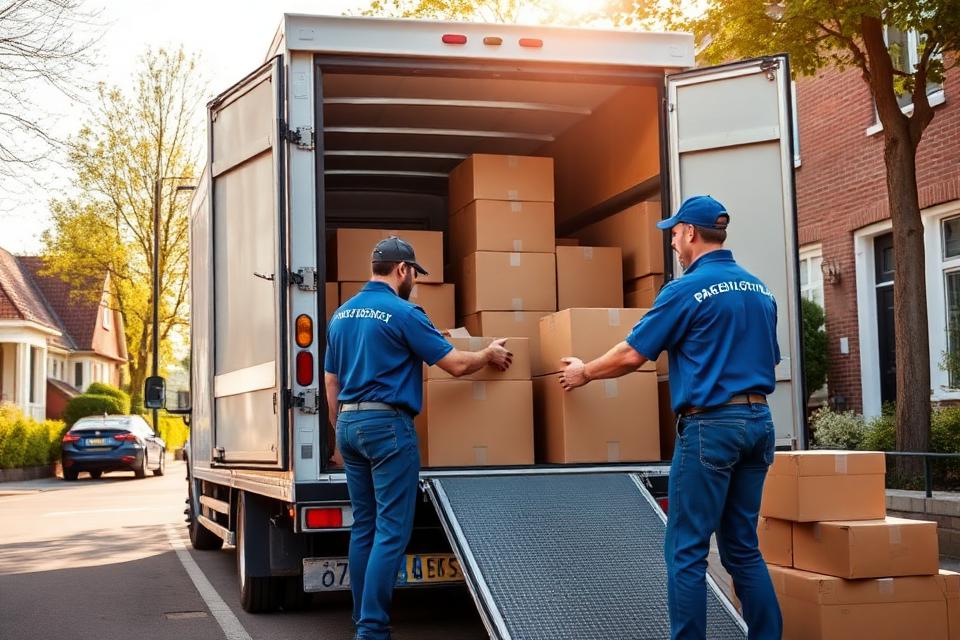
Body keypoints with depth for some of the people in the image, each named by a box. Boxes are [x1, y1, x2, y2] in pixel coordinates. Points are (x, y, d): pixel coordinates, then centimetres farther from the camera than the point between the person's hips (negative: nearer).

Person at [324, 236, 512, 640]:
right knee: (392, 530, -5)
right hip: (387, 424, -8)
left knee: (363, 527, 12)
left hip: (349, 424, 8)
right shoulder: (402, 312, -9)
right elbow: (457, 365, -9)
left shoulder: (341, 315, 13)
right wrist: (490, 354, 10)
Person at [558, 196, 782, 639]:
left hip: (711, 425, -7)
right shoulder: (760, 289, 12)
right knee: (743, 548, 13)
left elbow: (633, 355, -5)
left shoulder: (687, 289, -9)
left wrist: (584, 373, 11)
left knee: (686, 551, 0)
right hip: (758, 421, 7)